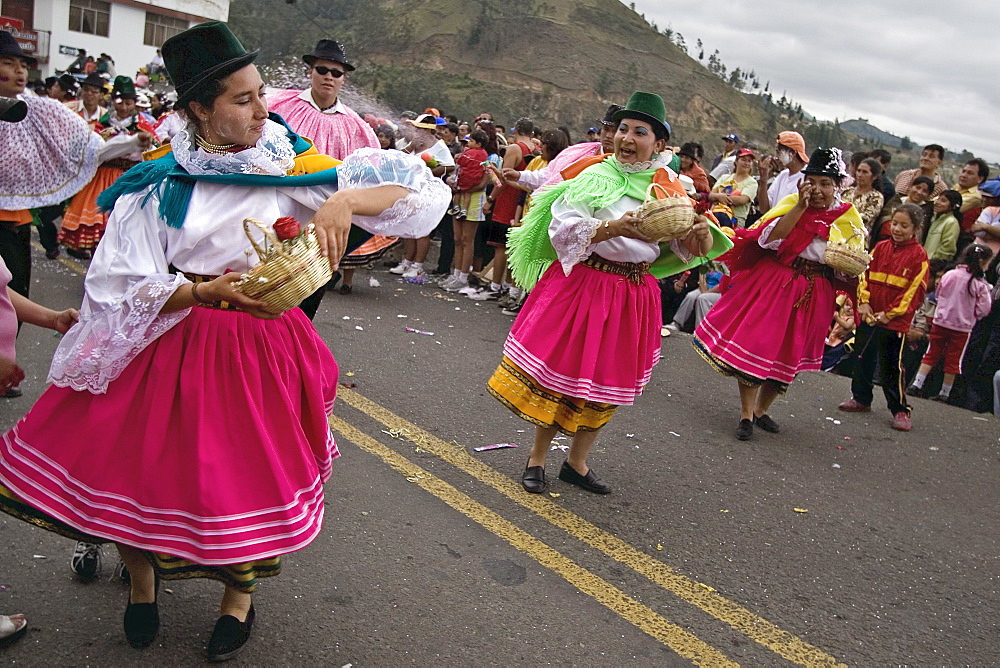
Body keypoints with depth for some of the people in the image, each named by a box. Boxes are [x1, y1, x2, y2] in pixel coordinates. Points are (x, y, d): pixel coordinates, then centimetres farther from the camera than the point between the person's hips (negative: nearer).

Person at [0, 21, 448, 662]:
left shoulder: (294, 166, -6)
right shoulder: (161, 184, -6)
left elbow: (413, 191, -9)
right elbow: (123, 285, -10)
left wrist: (343, 200, -29)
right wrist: (207, 291, -25)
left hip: (264, 345, 0)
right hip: (170, 342, 0)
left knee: (255, 475, 7)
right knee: (138, 460, 8)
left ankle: (240, 594, 38)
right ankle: (142, 578, 42)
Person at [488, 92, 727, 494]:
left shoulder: (670, 189, 4)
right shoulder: (595, 177, -7)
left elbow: (685, 250, 5)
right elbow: (563, 230, -18)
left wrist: (700, 237, -17)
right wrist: (611, 228, -31)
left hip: (635, 295, 4)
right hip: (580, 286, -4)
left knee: (606, 383, 12)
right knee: (562, 370, 2)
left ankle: (577, 463, 29)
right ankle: (536, 459, 20)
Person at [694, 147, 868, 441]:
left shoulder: (848, 219, 2)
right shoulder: (792, 202, -1)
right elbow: (769, 239, -16)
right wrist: (801, 205, -18)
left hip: (814, 293, 2)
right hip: (773, 281, -2)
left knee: (788, 353, 11)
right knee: (754, 341, -7)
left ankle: (761, 410, 29)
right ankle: (746, 414, 4)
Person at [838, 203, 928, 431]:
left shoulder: (918, 255, -5)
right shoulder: (881, 247, 7)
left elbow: (915, 290, -7)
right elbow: (865, 274, 7)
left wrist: (890, 314, -10)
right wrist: (864, 302, -5)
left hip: (895, 321, -5)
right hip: (868, 316, 5)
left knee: (891, 366, -3)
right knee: (863, 359, 14)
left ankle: (900, 410, 8)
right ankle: (861, 399, 29)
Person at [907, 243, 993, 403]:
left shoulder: (949, 275, -4)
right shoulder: (980, 284, -14)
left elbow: (938, 295, 10)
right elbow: (983, 310, -9)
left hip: (940, 322, 2)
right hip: (962, 328, -2)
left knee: (931, 354, 13)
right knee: (953, 360, 9)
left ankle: (917, 384, 6)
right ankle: (944, 393, 15)